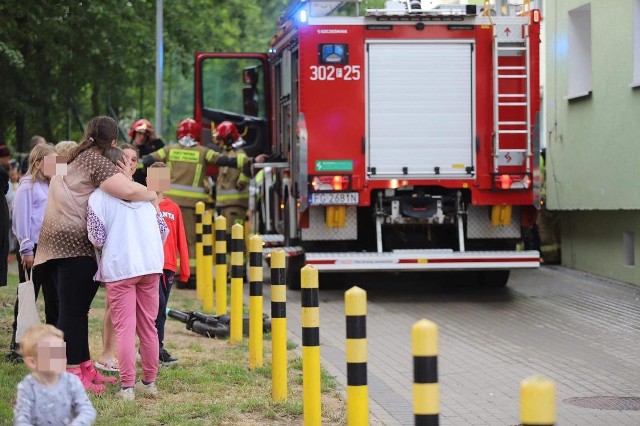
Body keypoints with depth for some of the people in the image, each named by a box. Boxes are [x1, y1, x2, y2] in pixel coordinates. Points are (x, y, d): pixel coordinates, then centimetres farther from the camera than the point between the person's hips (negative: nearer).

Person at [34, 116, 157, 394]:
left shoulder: (74, 159, 19)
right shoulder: (96, 162, -10)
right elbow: (129, 191, -23)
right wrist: (152, 195, -4)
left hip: (60, 242, 9)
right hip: (75, 243, -9)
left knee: (75, 309, 13)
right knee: (72, 311, -7)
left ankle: (84, 368, 19)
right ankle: (72, 374, -5)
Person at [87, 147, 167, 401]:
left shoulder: (98, 197, -4)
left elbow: (97, 238, -9)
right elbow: (163, 229, 13)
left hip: (119, 267, -5)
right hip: (151, 265, 5)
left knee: (124, 328, -3)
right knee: (148, 326, 12)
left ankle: (127, 386, -6)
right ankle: (149, 382, 18)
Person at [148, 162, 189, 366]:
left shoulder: (173, 209, 9)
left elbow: (181, 240, 10)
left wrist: (184, 269, 9)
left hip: (168, 266, 5)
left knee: (159, 309, 10)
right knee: (158, 305, -14)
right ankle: (158, 348, -5)